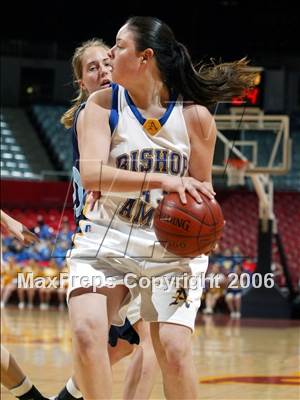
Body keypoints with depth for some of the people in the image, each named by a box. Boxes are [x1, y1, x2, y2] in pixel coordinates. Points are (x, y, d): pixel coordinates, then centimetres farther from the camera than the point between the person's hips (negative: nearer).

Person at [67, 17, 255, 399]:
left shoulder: (195, 117, -5)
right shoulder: (102, 105, -7)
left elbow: (201, 189, 7)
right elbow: (92, 174, -22)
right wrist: (163, 180, -35)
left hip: (172, 249, 0)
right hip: (107, 242, 0)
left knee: (174, 350, -11)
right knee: (86, 332, -21)